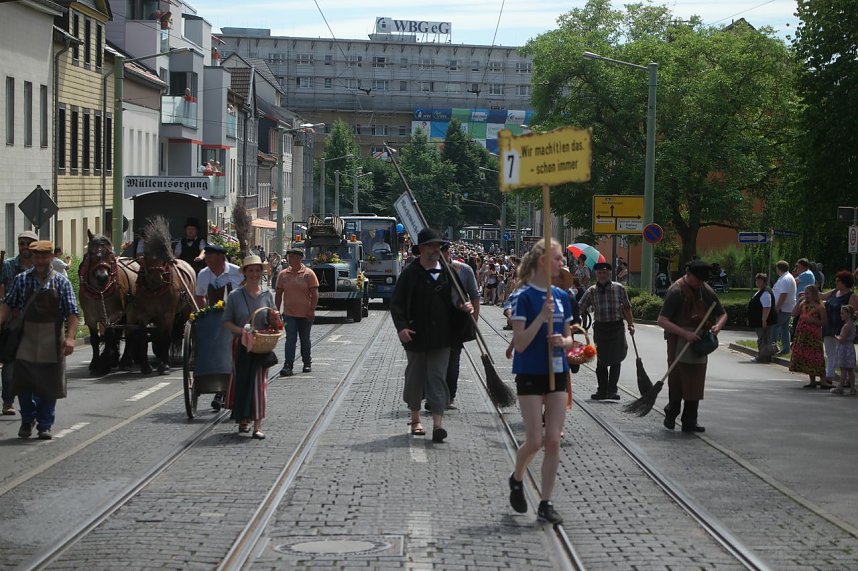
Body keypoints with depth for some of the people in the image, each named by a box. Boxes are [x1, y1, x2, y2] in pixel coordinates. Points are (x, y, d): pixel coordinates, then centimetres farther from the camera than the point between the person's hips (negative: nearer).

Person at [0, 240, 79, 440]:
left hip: (52, 340, -1)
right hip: (26, 337, 1)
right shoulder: (21, 280, 5)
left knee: (49, 385, 4)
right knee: (23, 382, -2)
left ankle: (45, 425, 15)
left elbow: (72, 312, -3)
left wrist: (70, 337, -13)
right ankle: (27, 420, 19)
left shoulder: (61, 282, 0)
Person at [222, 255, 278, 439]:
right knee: (241, 380, 6)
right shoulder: (235, 296, -2)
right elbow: (226, 321, 0)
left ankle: (257, 425, -8)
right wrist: (241, 331, -17)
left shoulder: (268, 295, 4)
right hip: (241, 346, 0)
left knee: (259, 382, -5)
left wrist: (275, 318, -12)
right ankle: (243, 419, 24)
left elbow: (273, 324, 12)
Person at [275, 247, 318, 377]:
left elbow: (315, 294, -5)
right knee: (290, 340, -8)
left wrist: (312, 310, -12)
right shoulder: (283, 274, 5)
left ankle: (307, 363, 27)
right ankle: (288, 366, -13)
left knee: (305, 340, 12)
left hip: (305, 314, -1)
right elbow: (279, 294, 11)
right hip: (289, 313, 1)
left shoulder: (308, 274, -4)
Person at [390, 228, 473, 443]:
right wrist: (401, 327, -17)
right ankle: (415, 420, 26)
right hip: (416, 336, -1)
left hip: (441, 337, 1)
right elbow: (396, 304, -4)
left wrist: (464, 306, -7)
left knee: (438, 378, -5)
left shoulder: (447, 272, 6)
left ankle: (437, 424, -11)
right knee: (415, 378, 11)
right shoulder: (410, 273, -3)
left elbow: (456, 299, 16)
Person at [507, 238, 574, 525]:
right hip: (530, 375, -5)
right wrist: (542, 316, -24)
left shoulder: (561, 296, 8)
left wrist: (563, 341, -7)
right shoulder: (525, 297, -11)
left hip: (557, 373, 5)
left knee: (553, 441, 1)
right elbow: (520, 343, -16)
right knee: (535, 441, -5)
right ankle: (516, 479, 25)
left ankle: (546, 503, 7)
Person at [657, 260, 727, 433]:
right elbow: (662, 321, -18)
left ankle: (689, 422, 11)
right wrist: (685, 334, -27)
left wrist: (718, 325, -8)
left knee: (695, 384, 5)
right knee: (676, 381, -3)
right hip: (679, 341, -6)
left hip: (699, 342, 6)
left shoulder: (706, 291, 7)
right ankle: (671, 415, 17)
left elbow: (722, 314, 17)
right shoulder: (676, 290, -12)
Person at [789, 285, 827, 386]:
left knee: (814, 357, -9)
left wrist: (814, 320, -19)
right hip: (802, 334, 7)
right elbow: (794, 313, 2)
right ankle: (812, 381, 15)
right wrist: (799, 301, -1)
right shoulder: (803, 304, 12)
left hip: (814, 335, -7)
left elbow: (824, 322, -6)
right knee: (806, 357, 8)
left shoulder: (819, 307, -6)